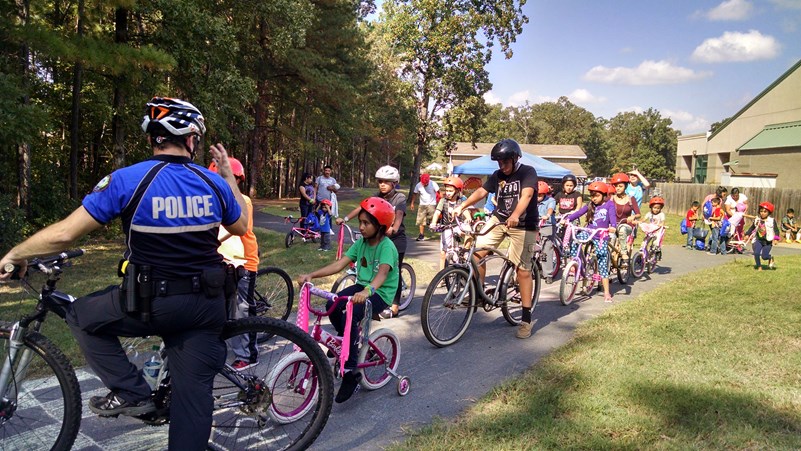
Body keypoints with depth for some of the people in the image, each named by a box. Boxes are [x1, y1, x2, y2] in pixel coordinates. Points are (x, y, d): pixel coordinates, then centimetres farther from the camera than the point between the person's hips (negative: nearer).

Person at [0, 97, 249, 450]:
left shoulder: (126, 180, -11)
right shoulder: (214, 183, -1)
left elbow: (64, 234, -11)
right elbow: (241, 228, 16)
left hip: (150, 305, -3)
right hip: (205, 307, 4)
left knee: (81, 316, 23)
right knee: (193, 395, 11)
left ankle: (130, 392, 17)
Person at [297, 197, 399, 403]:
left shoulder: (387, 247, -18)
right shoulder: (361, 243, 4)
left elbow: (382, 273, -36)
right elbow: (339, 264, -4)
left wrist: (367, 291, -56)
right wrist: (311, 275, -15)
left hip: (381, 293, -7)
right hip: (362, 286, 7)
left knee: (349, 315, -30)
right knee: (332, 305, -18)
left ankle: (351, 373, -20)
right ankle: (347, 341, 10)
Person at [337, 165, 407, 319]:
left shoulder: (400, 197, -10)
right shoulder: (376, 197, 4)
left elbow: (399, 214, -28)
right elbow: (361, 208, -9)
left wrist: (394, 228, -48)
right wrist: (345, 218, -24)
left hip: (396, 239, -4)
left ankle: (394, 306, 9)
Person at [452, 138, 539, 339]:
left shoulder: (527, 172, -11)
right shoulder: (497, 175, 6)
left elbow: (526, 195, -27)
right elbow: (481, 191, -3)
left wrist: (515, 216, -46)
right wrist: (461, 206, -20)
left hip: (523, 224, -5)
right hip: (499, 219, 5)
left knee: (523, 270, -5)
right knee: (477, 251, -13)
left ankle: (526, 319, 3)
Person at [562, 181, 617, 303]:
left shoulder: (609, 204, 0)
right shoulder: (590, 205, 10)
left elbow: (612, 216, -15)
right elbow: (579, 213, -2)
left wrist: (613, 227, -36)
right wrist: (567, 219, -19)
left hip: (601, 238, -3)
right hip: (588, 233, 3)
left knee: (603, 265, -2)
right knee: (574, 241, -30)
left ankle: (607, 293, 6)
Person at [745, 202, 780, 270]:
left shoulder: (771, 221, -6)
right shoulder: (757, 220, 4)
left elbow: (776, 230, -7)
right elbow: (752, 228, 18)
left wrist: (776, 238, -20)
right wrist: (747, 234, 11)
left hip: (768, 241, -3)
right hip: (758, 240, 3)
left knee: (764, 256, -5)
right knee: (756, 253, -13)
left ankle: (771, 258, 31)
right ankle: (759, 266, 8)